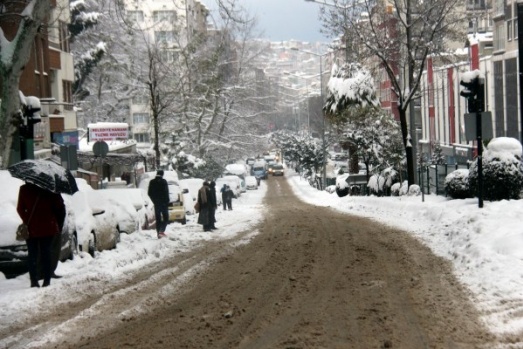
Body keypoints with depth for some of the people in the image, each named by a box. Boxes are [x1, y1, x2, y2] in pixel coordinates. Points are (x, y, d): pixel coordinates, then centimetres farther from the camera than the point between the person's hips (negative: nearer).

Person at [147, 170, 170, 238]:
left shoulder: (152, 182, 3)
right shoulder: (163, 181, -10)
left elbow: (149, 193, 7)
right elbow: (166, 192, -13)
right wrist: (167, 201, -5)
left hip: (156, 203, 4)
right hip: (163, 203, -4)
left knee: (158, 219, 10)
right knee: (166, 218, 4)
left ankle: (159, 233, 7)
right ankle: (162, 231, -14)